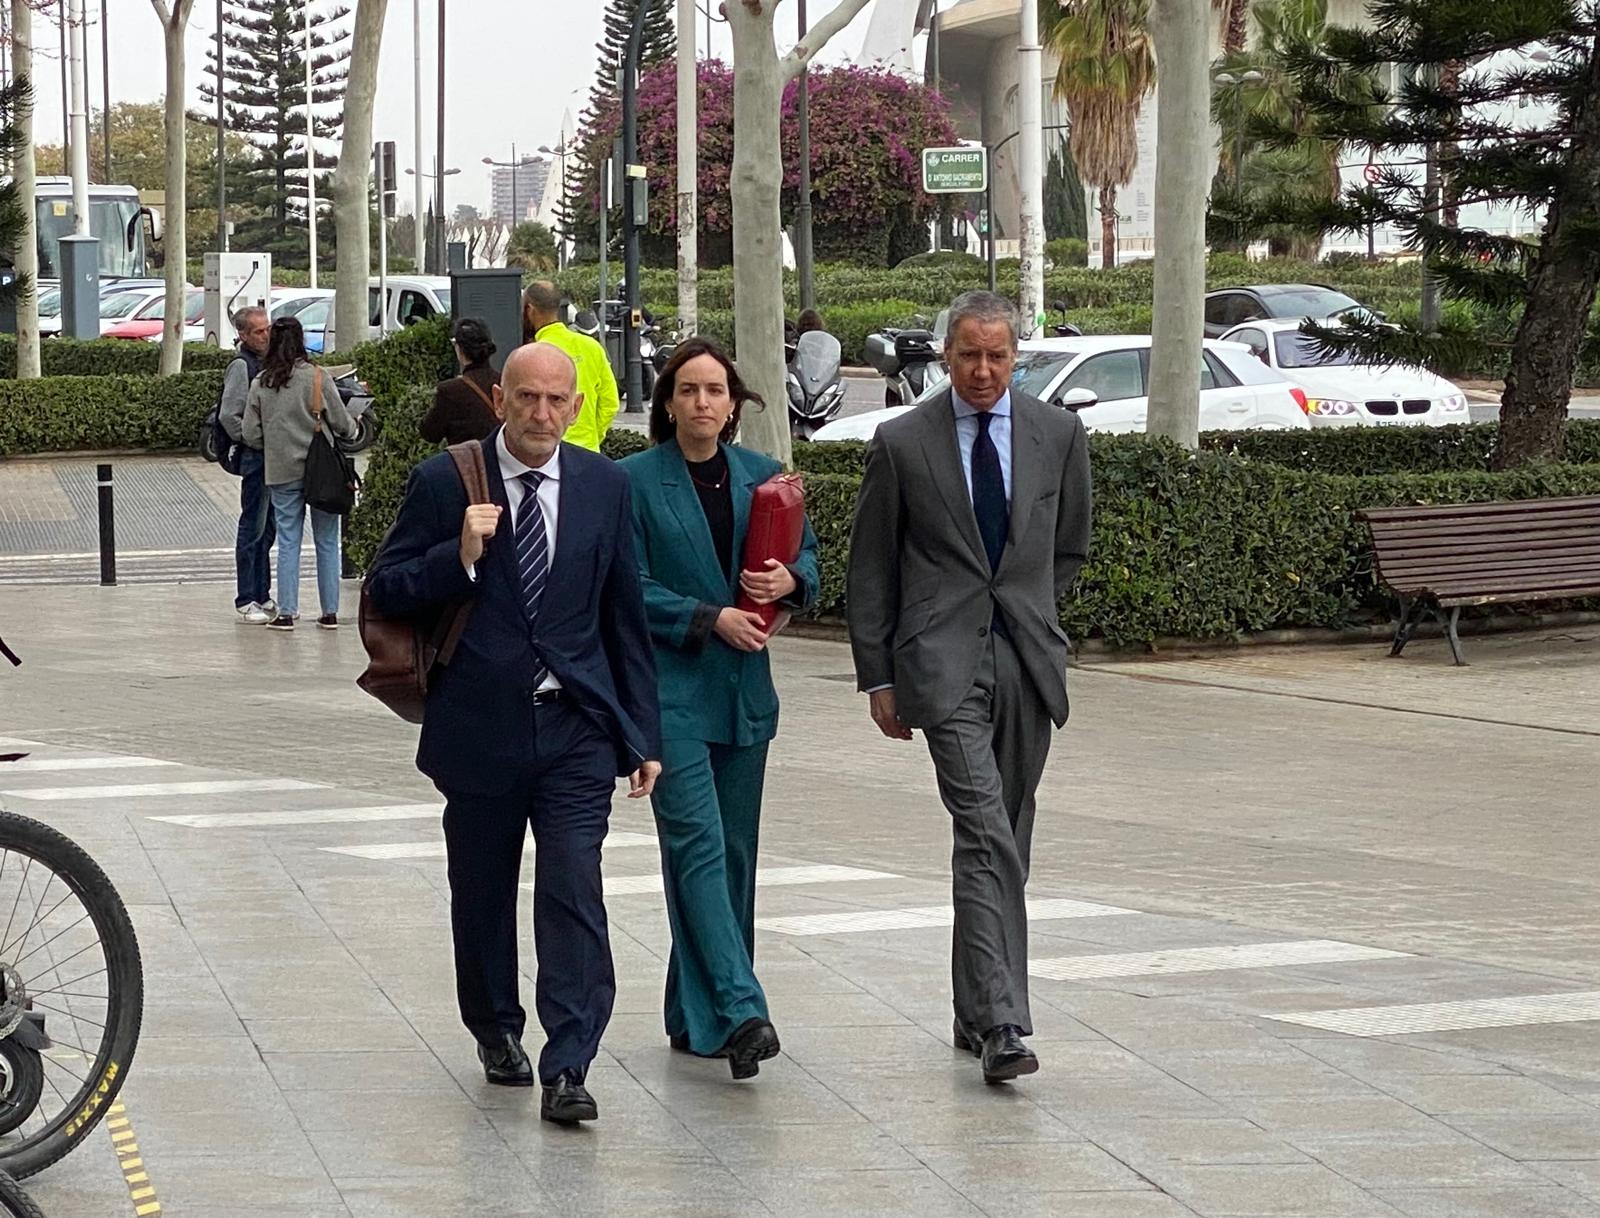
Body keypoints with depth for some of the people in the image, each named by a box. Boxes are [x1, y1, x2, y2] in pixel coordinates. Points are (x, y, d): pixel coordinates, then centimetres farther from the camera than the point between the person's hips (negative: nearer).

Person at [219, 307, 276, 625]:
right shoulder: (241, 366, -12)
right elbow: (229, 415, -18)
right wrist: (250, 441, -13)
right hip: (255, 458, -9)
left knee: (267, 529, 13)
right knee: (253, 528, -6)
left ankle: (262, 596, 20)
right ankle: (246, 601, -2)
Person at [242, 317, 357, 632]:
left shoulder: (261, 384, -1)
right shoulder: (317, 378, -9)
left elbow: (251, 435, 1)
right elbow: (341, 423, -5)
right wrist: (353, 429, 17)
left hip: (281, 473, 2)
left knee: (288, 542, 7)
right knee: (327, 542, 8)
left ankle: (286, 612, 4)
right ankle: (330, 612, 10)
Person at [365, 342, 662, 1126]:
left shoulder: (604, 487, 5)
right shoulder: (444, 484, -2)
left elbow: (625, 615, 9)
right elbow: (386, 592, -2)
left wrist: (642, 735, 7)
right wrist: (460, 556, -20)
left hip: (576, 728, 0)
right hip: (480, 729, 0)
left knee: (574, 895, -11)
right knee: (482, 896, 13)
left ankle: (566, 1070, -12)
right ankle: (496, 1031, 36)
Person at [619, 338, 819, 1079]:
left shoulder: (762, 476, 8)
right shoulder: (635, 481, -5)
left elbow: (808, 554, 15)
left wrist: (791, 580, -8)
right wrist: (712, 618, -16)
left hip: (744, 690, 5)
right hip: (669, 690, -5)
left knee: (734, 851, 8)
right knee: (698, 843, -15)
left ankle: (695, 1015, 18)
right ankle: (739, 1011, -23)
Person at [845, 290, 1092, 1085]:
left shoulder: (1059, 435, 7)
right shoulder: (902, 444, 0)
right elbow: (869, 571, 5)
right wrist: (878, 676, 3)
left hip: (1027, 661, 4)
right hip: (943, 662, -4)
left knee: (1005, 843, 10)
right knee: (987, 834, -17)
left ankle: (976, 1013, 21)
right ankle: (1000, 1022, -22)